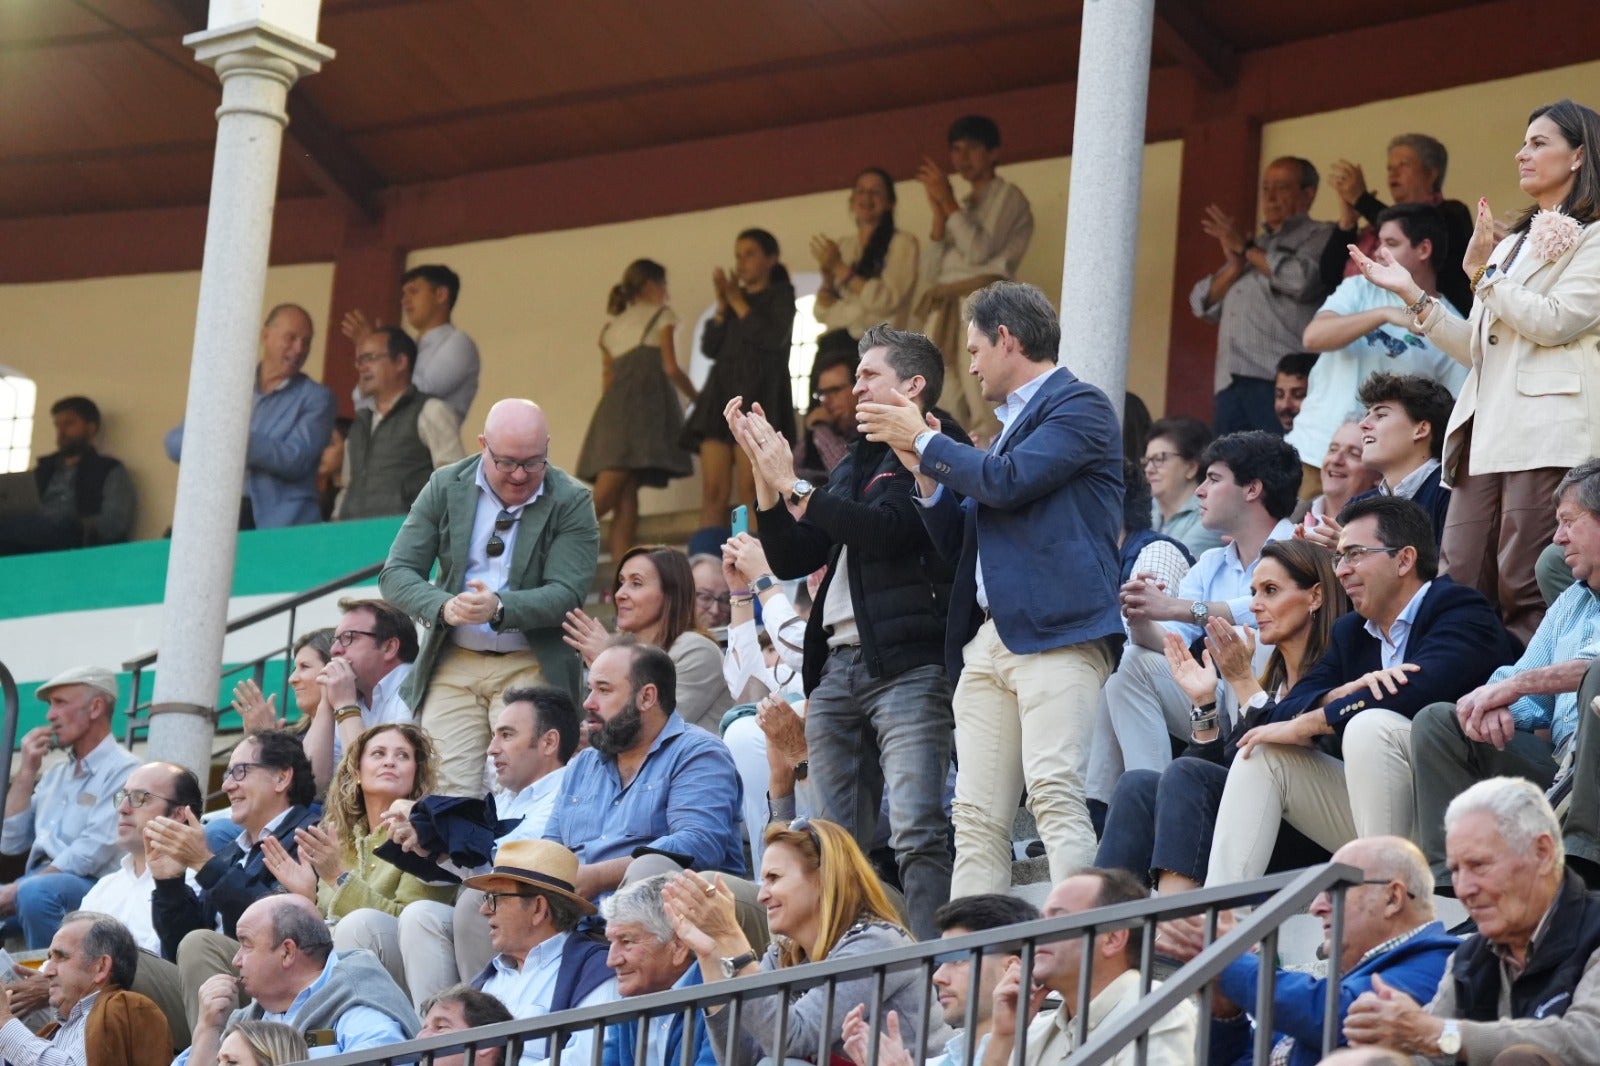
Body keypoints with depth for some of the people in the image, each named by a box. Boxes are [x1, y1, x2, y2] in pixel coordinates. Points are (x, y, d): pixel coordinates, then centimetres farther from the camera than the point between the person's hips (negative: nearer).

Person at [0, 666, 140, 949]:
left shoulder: (122, 769, -4)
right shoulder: (55, 774, 21)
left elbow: (94, 851, -15)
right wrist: (26, 772, 9)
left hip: (91, 886, -7)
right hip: (40, 880, 7)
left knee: (35, 894, -37)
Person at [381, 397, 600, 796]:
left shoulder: (571, 503, -5)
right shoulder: (445, 487, 3)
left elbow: (566, 594, -12)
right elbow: (396, 573, 0)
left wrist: (499, 608, -31)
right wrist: (443, 606, -22)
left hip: (531, 669, -3)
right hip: (452, 664, 3)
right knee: (449, 791, -6)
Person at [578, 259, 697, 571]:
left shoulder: (612, 326, 27)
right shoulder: (660, 315, 10)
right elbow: (670, 367, 2)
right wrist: (697, 397, 14)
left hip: (613, 406, 7)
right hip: (645, 403, -7)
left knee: (625, 499, -2)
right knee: (604, 497, -16)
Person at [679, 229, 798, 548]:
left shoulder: (780, 295, 6)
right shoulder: (733, 297, 21)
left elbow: (774, 338, -11)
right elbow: (709, 347, 12)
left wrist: (739, 303, -5)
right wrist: (722, 304, 1)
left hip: (759, 395, -6)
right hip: (722, 393, 6)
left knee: (750, 493, -14)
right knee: (713, 492, -4)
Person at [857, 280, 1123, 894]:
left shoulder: (1080, 406, 1)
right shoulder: (1010, 422, 28)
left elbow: (1008, 481, -14)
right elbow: (958, 544, 29)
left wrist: (924, 442, 0)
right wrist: (925, 474, 12)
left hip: (1056, 633, -9)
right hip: (988, 641, 9)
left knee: (1054, 794, -21)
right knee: (976, 818, 1)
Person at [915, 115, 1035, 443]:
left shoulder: (1007, 197, 8)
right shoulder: (960, 207, 26)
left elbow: (980, 250, -9)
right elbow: (930, 273, 16)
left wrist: (948, 202, -3)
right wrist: (938, 213, 7)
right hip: (943, 312, 7)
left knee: (984, 416, -19)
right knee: (945, 418, -5)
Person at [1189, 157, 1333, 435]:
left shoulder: (1320, 236, 8)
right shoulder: (1256, 241, 30)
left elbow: (1303, 280, -13)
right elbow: (1203, 304, 23)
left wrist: (1248, 250, 0)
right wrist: (1234, 268, 4)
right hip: (1231, 381, 7)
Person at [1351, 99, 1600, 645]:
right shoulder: (1511, 245, 28)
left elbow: (1556, 322, -10)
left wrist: (1481, 273, -4)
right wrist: (1412, 294, 18)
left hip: (1548, 429, -8)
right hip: (1486, 431, 8)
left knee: (1526, 589, -13)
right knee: (1460, 586, -2)